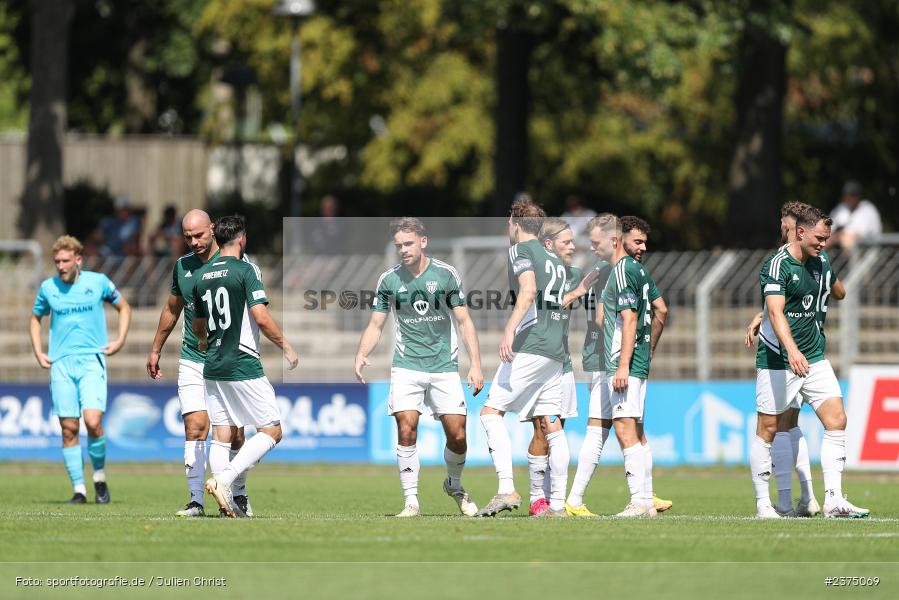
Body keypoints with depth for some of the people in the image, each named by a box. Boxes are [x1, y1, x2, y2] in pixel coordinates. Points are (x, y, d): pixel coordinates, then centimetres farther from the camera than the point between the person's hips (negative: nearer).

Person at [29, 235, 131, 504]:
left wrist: (119, 340, 4)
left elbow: (124, 308, 16)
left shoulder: (98, 282, 0)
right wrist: (38, 353, 12)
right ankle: (79, 489, 4)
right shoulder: (48, 288, 5)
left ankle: (100, 479, 4)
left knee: (93, 423, -17)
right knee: (69, 429, -2)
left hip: (92, 361, -2)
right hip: (61, 363, 2)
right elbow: (36, 318, 23)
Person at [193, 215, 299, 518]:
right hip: (243, 365, -7)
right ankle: (223, 480, -16)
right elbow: (261, 317, -17)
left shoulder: (201, 275, 10)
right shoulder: (246, 270, -10)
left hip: (212, 368, 7)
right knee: (271, 431, -1)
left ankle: (227, 503, 3)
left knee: (222, 436, 9)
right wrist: (286, 348, -3)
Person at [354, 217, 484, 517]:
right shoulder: (389, 279, 2)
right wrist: (361, 355, -13)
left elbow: (464, 321, 3)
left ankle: (454, 485, 26)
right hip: (407, 366, 0)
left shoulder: (446, 274, -1)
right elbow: (375, 326, 6)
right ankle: (410, 501, -8)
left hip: (444, 366, 0)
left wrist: (476, 365, -4)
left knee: (457, 435, -4)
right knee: (406, 429, -16)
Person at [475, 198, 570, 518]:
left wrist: (509, 331, -26)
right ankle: (557, 503, 3)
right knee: (550, 425, 7)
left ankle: (507, 489, -20)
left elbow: (528, 291, -18)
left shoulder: (520, 250, -2)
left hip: (530, 347, -8)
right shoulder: (554, 259, 22)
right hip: (555, 350, 8)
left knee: (491, 411, -7)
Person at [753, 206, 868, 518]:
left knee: (836, 420, -5)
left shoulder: (819, 264, 9)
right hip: (777, 360, -7)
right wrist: (792, 351, -40)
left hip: (813, 358, 7)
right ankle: (762, 502, 10)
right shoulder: (777, 265, -14)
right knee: (768, 429, 0)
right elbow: (776, 312, -26)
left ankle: (834, 499, -5)